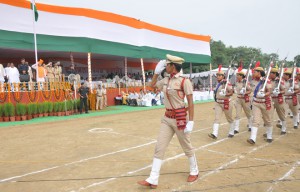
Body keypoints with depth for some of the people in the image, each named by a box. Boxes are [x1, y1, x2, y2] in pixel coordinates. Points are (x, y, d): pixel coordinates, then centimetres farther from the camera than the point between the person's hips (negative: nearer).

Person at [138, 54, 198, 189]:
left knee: (187, 147, 12)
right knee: (159, 148, 3)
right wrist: (157, 71, 12)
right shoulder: (166, 80, 6)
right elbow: (153, 85, 24)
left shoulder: (184, 81, -13)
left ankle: (194, 171, 37)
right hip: (167, 118, 7)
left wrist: (191, 121, -17)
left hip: (180, 118, -6)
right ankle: (153, 180, 9)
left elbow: (191, 102, -13)